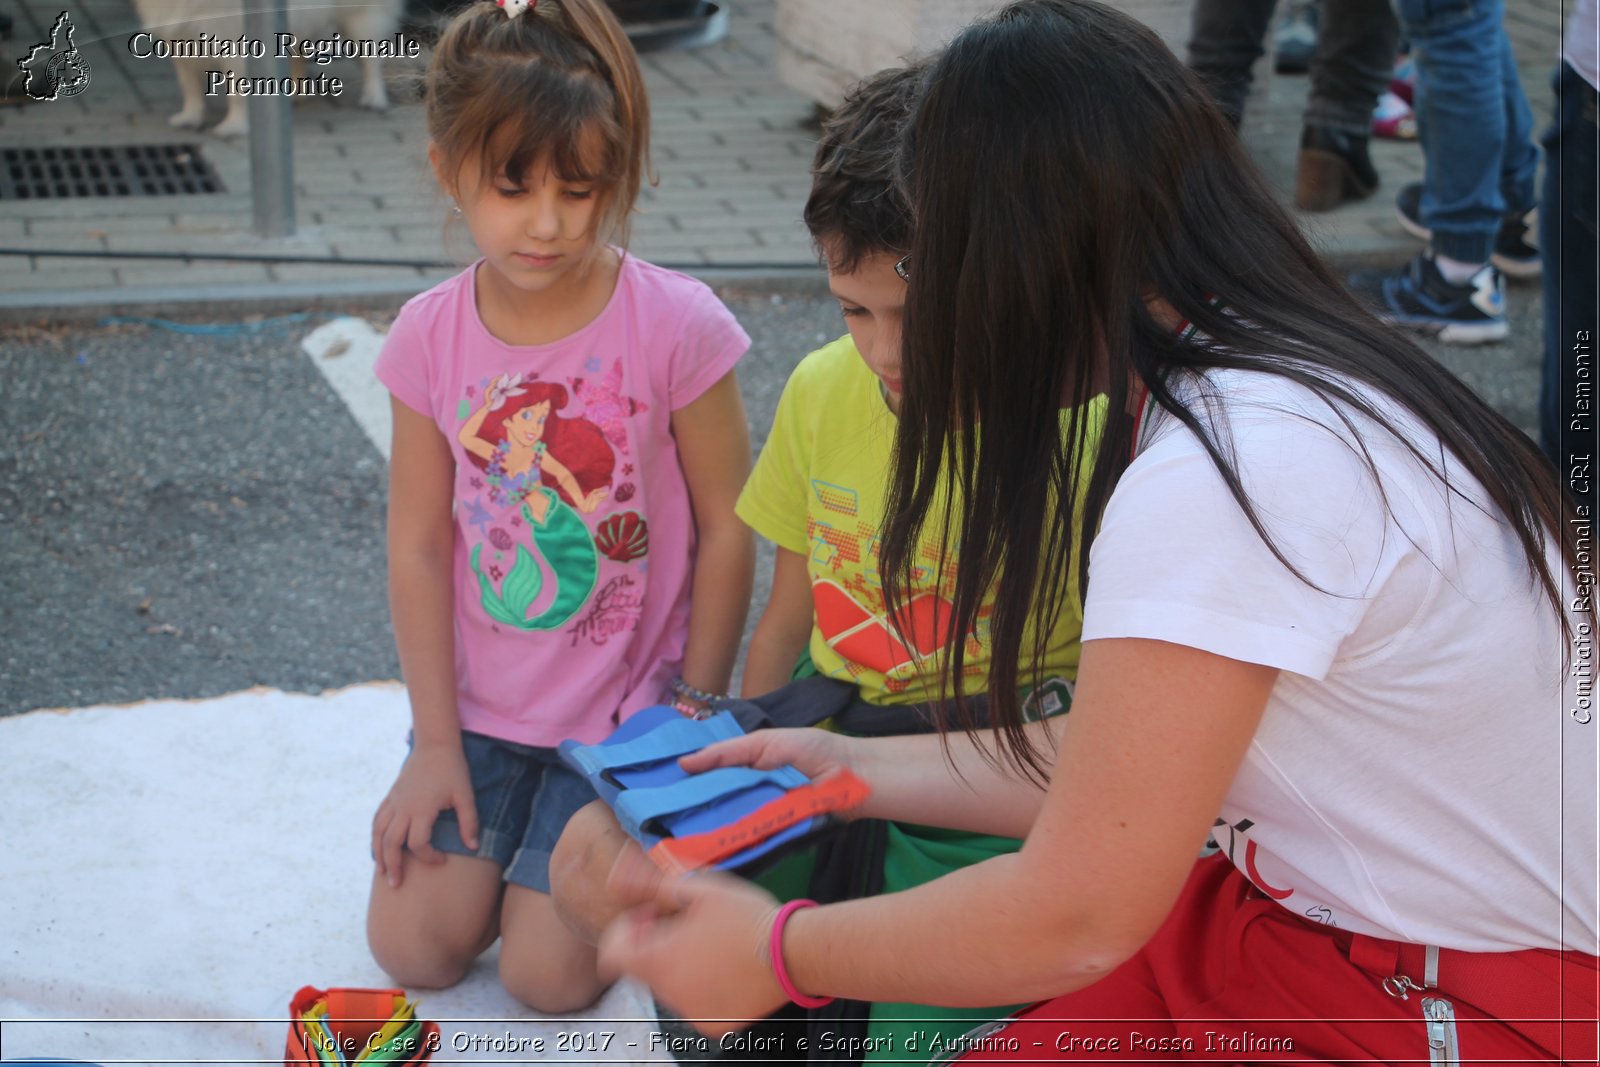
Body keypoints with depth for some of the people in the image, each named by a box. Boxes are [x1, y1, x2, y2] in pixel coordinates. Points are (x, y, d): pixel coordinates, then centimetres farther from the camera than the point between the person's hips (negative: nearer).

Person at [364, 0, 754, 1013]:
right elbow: (419, 546, -3)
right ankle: (501, 815, 25)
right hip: (479, 702, 3)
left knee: (550, 970, -8)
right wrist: (437, 743, -5)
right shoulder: (431, 336, -7)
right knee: (415, 945, -4)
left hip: (624, 709, -3)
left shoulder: (676, 324, -17)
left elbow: (727, 530, -9)